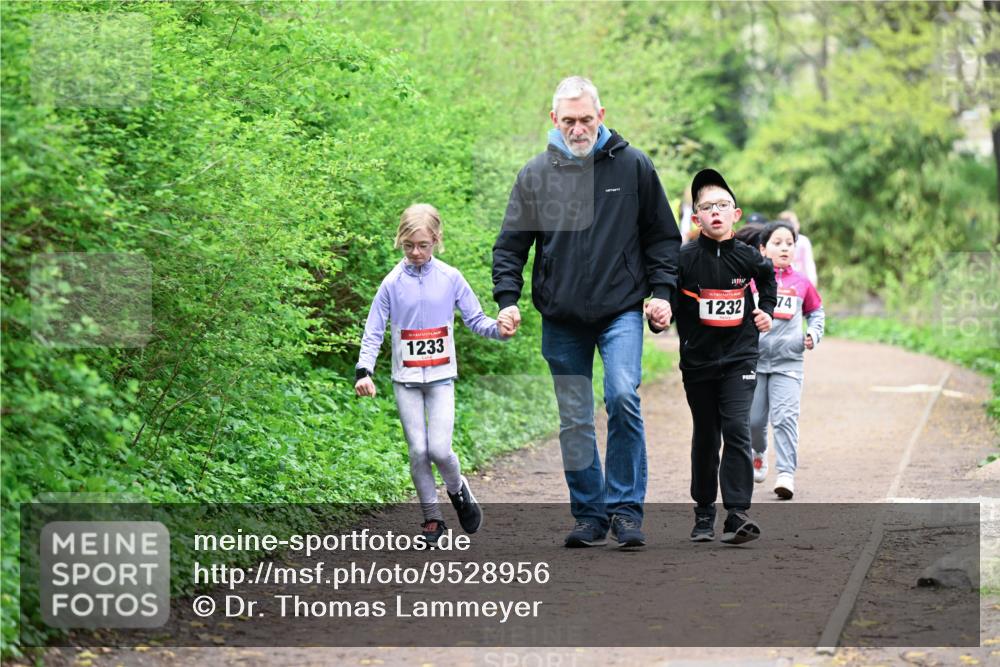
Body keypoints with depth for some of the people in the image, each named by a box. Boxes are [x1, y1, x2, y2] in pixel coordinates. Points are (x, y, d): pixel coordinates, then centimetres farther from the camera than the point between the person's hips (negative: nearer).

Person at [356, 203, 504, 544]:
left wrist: (498, 328, -17)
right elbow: (373, 331, 1)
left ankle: (458, 488, 20)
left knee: (440, 449, -11)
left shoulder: (450, 278, -1)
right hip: (405, 379, 1)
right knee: (418, 450, -2)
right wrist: (364, 370, -11)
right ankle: (432, 517, 10)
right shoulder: (393, 283, -1)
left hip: (441, 377, -1)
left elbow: (475, 320, 4)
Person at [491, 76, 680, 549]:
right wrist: (507, 298, -4)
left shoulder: (633, 166, 2)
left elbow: (662, 235, 10)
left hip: (622, 311, -2)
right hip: (562, 320, 2)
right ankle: (589, 515, 16)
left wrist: (662, 291, -1)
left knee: (623, 396, -20)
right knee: (574, 422, 5)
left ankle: (625, 508, -11)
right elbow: (510, 244, 9)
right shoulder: (536, 174, 4)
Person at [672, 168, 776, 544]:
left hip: (739, 358, 0)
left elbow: (767, 277, 21)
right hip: (698, 361, 0)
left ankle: (738, 514, -17)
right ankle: (704, 513, 22)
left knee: (736, 429, -14)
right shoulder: (685, 259, -8)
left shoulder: (747, 257, -1)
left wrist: (766, 310, 13)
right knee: (705, 437, 10)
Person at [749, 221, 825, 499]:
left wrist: (813, 334, 5)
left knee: (785, 416, -13)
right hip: (754, 359, 1)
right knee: (754, 418, 7)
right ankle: (759, 454, 38)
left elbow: (816, 311, 21)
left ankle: (786, 473, -14)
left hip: (788, 361, -1)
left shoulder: (801, 283, 6)